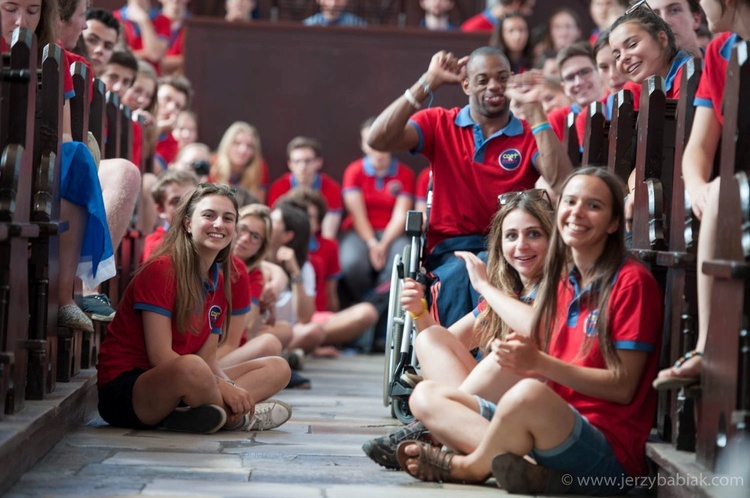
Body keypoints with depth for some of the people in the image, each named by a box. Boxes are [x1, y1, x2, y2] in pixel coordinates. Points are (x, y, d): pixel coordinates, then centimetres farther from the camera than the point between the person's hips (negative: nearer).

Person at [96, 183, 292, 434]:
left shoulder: (219, 281, 10)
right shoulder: (161, 270, -14)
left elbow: (208, 358, 6)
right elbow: (160, 356, -21)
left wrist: (232, 390, -16)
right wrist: (223, 387, -24)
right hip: (124, 387, -9)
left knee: (278, 368, 5)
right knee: (192, 367, -41)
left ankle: (190, 414, -19)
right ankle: (236, 417, -9)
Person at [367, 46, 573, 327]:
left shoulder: (532, 136, 9)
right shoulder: (439, 124, 11)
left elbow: (561, 183, -11)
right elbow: (378, 140, -4)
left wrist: (534, 111, -10)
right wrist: (428, 83, -6)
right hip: (448, 253, 0)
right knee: (461, 272, -35)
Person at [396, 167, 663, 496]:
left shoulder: (631, 281, -6)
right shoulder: (560, 281, 16)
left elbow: (623, 388, -11)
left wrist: (538, 363, -17)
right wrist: (518, 361, -9)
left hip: (610, 454, -8)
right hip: (555, 429, 8)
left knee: (528, 395, -38)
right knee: (424, 394, 1)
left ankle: (470, 467, -7)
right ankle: (527, 471, -21)